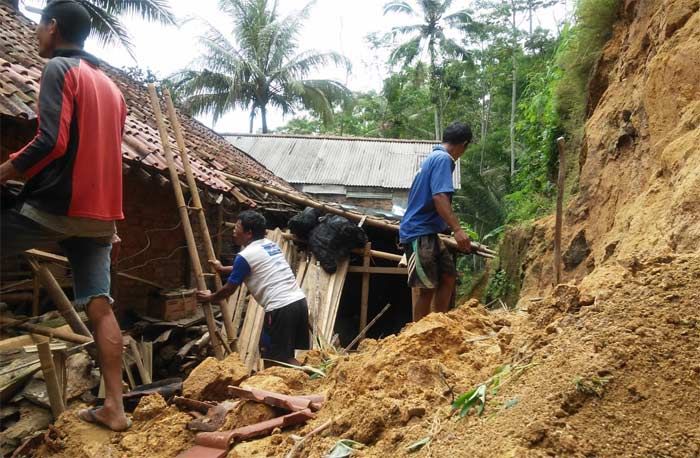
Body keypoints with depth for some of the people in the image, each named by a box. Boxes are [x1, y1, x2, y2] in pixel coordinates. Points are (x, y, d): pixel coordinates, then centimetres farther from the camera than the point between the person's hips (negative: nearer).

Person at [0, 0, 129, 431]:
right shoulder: (111, 86, 21)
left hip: (57, 205, -7)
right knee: (100, 306, 6)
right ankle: (114, 406, 7)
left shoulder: (59, 69, -4)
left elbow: (51, 140, -18)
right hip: (100, 212, 8)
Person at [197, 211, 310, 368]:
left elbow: (229, 289, 5)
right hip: (299, 301, 9)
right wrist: (222, 269, 47)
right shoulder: (271, 245, 19)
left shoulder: (245, 255, -6)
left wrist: (210, 298, 24)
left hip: (280, 308, -9)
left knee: (271, 359, 3)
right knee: (286, 356, 17)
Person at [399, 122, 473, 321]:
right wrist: (457, 229, -32)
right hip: (420, 234, -10)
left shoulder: (434, 157, 19)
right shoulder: (443, 159, -12)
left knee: (448, 278, 10)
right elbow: (439, 197, -26)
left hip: (429, 233, 10)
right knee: (428, 288, -5)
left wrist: (449, 226, 41)